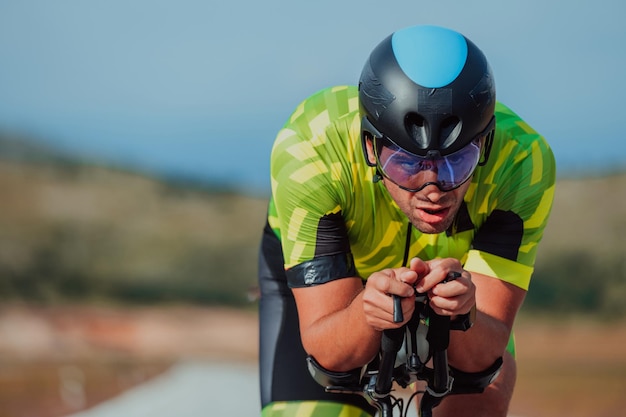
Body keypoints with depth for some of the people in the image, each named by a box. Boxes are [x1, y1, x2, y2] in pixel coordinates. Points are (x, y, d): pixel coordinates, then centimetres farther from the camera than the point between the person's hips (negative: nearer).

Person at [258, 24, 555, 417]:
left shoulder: (523, 160, -34)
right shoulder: (308, 152, -37)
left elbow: (483, 353, -34)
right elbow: (325, 349, -34)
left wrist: (462, 314, -56)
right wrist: (366, 315, -56)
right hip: (316, 281, -1)